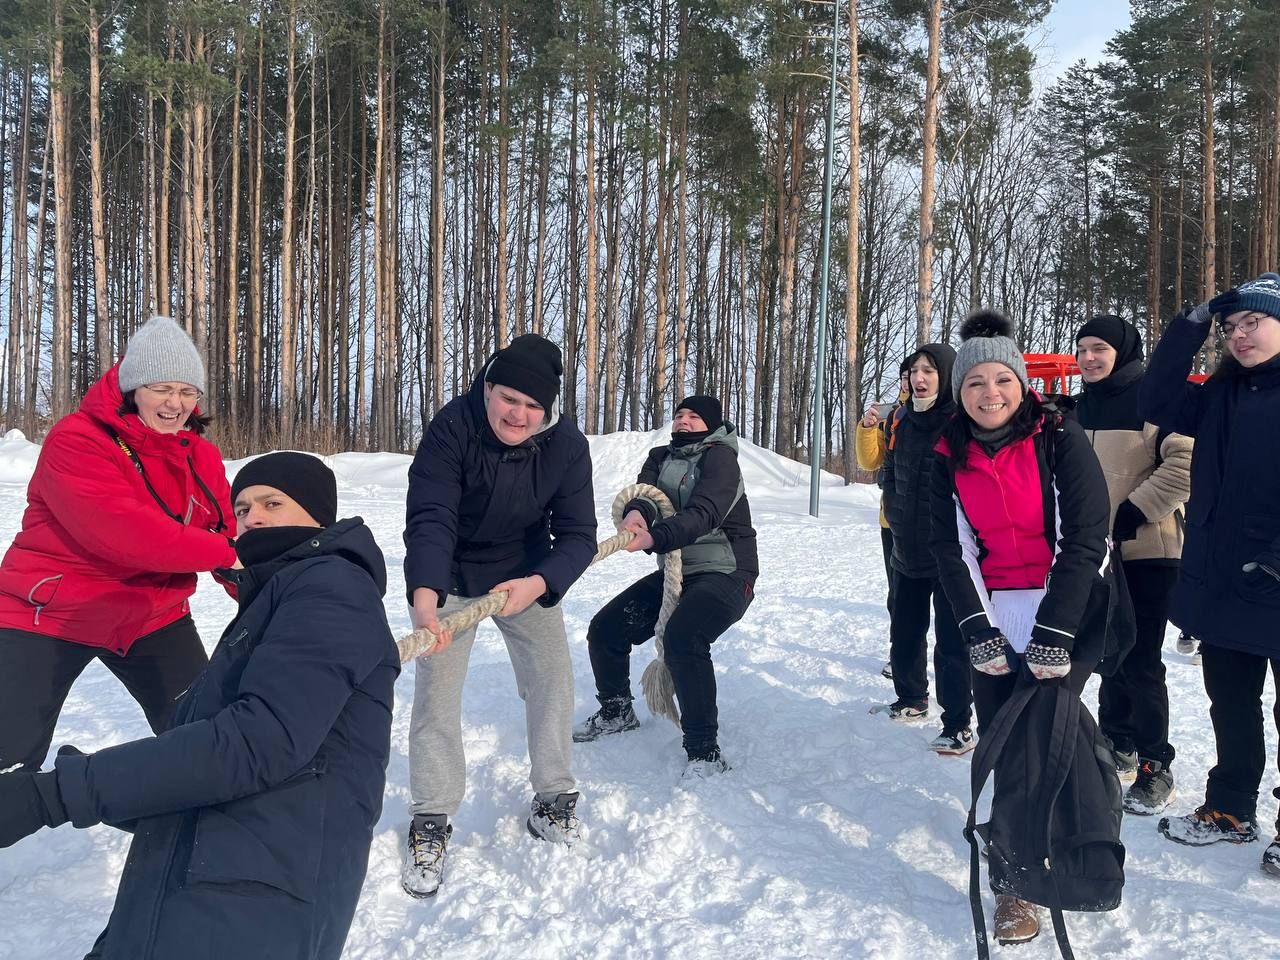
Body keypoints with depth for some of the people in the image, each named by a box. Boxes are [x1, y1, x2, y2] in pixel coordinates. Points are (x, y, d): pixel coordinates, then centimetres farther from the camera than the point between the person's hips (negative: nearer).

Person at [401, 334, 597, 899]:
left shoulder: (567, 445, -21)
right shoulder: (452, 428, -29)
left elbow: (577, 535, -21)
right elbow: (430, 517, -37)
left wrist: (539, 584, -40)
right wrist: (424, 593, -54)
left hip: (528, 576, 2)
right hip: (452, 577, -2)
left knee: (552, 680, 0)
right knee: (436, 689, -7)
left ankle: (553, 798, 19)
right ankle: (432, 820, 8)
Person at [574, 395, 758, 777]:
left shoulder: (720, 457, -10)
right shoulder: (661, 457, 11)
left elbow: (703, 514, -26)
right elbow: (645, 491, -8)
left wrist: (654, 537, -43)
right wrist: (637, 511, -34)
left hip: (726, 574, -7)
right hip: (675, 572, 8)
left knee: (682, 638, -33)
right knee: (605, 629, 4)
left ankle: (705, 752, -24)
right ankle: (616, 711, 30)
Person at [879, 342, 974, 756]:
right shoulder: (905, 424, 9)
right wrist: (895, 514, 9)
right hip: (908, 550, 7)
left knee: (951, 639, -4)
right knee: (904, 630, 18)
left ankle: (959, 725, 5)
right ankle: (911, 699, 36)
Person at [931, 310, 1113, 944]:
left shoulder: (1061, 439, -8)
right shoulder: (950, 456, 3)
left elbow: (1084, 537, -12)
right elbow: (950, 548, -1)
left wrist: (1053, 636, -18)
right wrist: (978, 632, -12)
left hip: (1066, 613, -3)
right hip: (993, 618, 3)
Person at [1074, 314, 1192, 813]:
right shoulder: (1084, 405, 10)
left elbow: (1186, 464, -20)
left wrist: (1132, 513, -20)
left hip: (1147, 551, -7)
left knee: (1141, 660, -6)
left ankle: (1155, 766, 7)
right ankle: (1118, 745, 30)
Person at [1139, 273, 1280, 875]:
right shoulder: (1223, 396, 10)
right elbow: (1158, 406, 4)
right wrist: (1191, 326, -1)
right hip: (1220, 581, 6)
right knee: (1230, 702, 18)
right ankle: (1229, 810, 32)